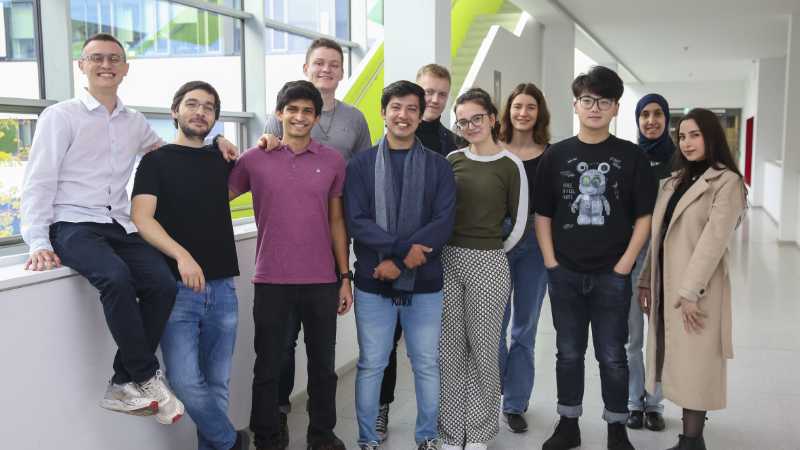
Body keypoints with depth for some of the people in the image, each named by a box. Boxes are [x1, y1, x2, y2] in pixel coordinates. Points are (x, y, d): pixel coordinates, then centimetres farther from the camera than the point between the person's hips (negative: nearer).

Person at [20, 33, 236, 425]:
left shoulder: (135, 123, 17)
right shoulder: (60, 117, 2)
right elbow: (38, 183, -2)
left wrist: (214, 142, 13)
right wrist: (38, 242, -14)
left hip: (120, 226, 5)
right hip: (73, 225, -5)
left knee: (163, 284, -22)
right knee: (116, 277, -34)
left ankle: (123, 386, -9)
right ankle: (148, 378, -20)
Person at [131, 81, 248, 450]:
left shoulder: (221, 161, 15)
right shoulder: (157, 161, 3)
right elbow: (141, 218, -11)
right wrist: (181, 255, -24)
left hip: (222, 288, 4)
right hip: (177, 288, -4)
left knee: (216, 383, 8)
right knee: (186, 382, -11)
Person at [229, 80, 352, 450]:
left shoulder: (333, 161, 4)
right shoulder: (254, 160, 0)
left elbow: (336, 221, 8)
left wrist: (345, 277, 7)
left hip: (322, 282, 2)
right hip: (272, 281, -1)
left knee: (323, 364, 12)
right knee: (268, 365, 9)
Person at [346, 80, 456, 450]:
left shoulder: (438, 166, 3)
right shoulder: (361, 165, 2)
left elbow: (443, 223, -7)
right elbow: (356, 221, -8)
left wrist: (397, 260, -16)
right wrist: (403, 248, -20)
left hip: (425, 284, 1)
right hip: (373, 283, 0)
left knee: (427, 365, 11)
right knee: (371, 366, 9)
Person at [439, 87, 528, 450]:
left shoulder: (510, 165, -3)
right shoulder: (451, 160, 7)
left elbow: (518, 223, 2)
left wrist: (491, 250, 9)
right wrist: (454, 249, 8)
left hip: (489, 263, -3)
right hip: (447, 260, 3)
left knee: (483, 350, 5)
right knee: (449, 349, 7)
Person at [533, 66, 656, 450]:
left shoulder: (631, 157, -1)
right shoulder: (556, 155, 3)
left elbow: (644, 217, 0)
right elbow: (542, 215, 6)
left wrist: (624, 266, -7)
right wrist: (551, 263, -2)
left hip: (612, 275, -1)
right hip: (565, 274, 2)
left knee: (612, 356, 6)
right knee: (569, 354, 12)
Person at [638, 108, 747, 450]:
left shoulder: (727, 182, -7)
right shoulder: (675, 181, 15)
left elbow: (713, 239, -15)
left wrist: (691, 291, -20)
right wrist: (646, 281, 9)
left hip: (695, 288, -7)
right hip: (665, 284, 7)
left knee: (694, 364, -1)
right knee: (678, 362, 11)